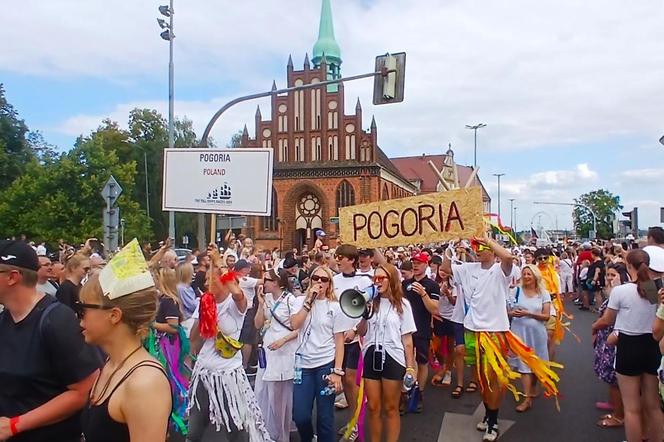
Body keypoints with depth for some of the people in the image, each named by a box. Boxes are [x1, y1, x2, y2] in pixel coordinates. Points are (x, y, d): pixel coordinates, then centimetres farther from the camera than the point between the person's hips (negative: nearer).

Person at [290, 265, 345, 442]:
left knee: (325, 416, 4)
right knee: (300, 416, 2)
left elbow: (339, 341, -2)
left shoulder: (335, 306, -1)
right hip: (304, 364, 2)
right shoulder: (301, 301, 5)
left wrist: (337, 371, -8)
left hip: (326, 364, -1)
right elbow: (294, 325, -13)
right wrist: (309, 300, -14)